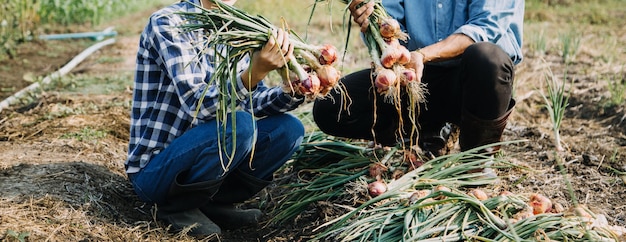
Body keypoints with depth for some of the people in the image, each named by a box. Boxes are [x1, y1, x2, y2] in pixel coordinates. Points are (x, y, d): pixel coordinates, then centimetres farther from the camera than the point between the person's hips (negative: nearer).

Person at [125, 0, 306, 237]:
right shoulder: (168, 22, -17)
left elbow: (253, 101, 5)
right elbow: (197, 104, -27)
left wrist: (292, 91, -15)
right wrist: (255, 72, -42)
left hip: (196, 153, 7)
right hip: (153, 169, -7)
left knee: (289, 128, -4)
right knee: (238, 126, -30)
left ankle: (217, 202, 2)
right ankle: (176, 206, -9)